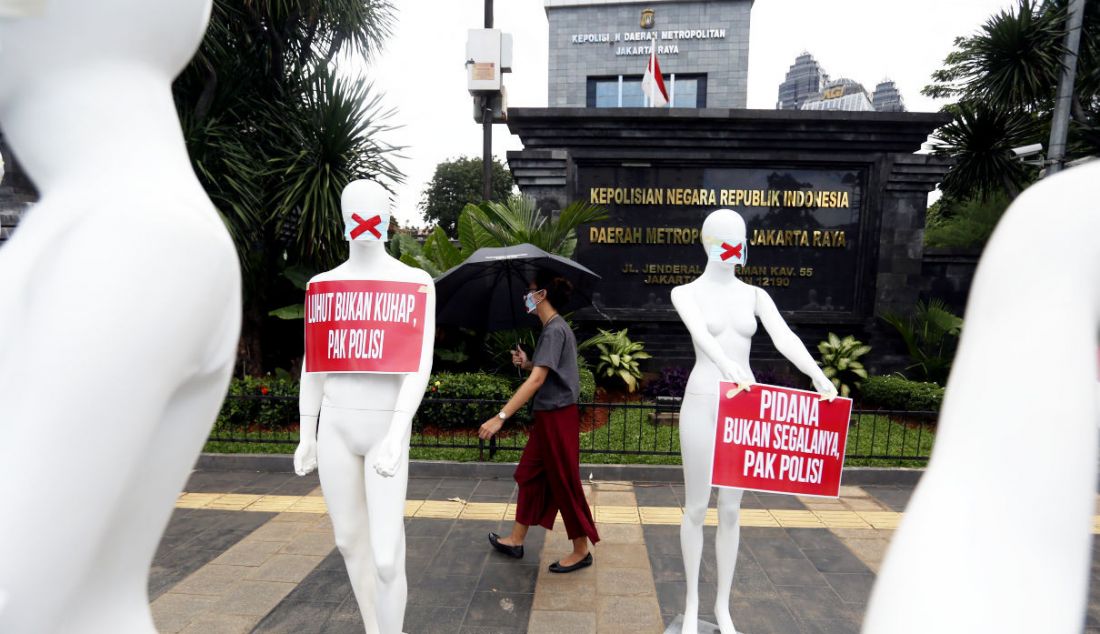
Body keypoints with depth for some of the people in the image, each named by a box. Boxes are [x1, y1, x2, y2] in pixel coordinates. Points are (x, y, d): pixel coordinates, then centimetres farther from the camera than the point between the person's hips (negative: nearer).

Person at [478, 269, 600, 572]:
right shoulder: (554, 328, 11)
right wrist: (527, 362, 2)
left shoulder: (554, 330, -20)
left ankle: (581, 551, 20)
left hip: (558, 417, -10)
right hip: (549, 416, 10)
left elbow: (537, 380, -28)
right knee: (529, 475, 17)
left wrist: (501, 417, -31)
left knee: (564, 483, 3)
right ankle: (516, 541, 31)